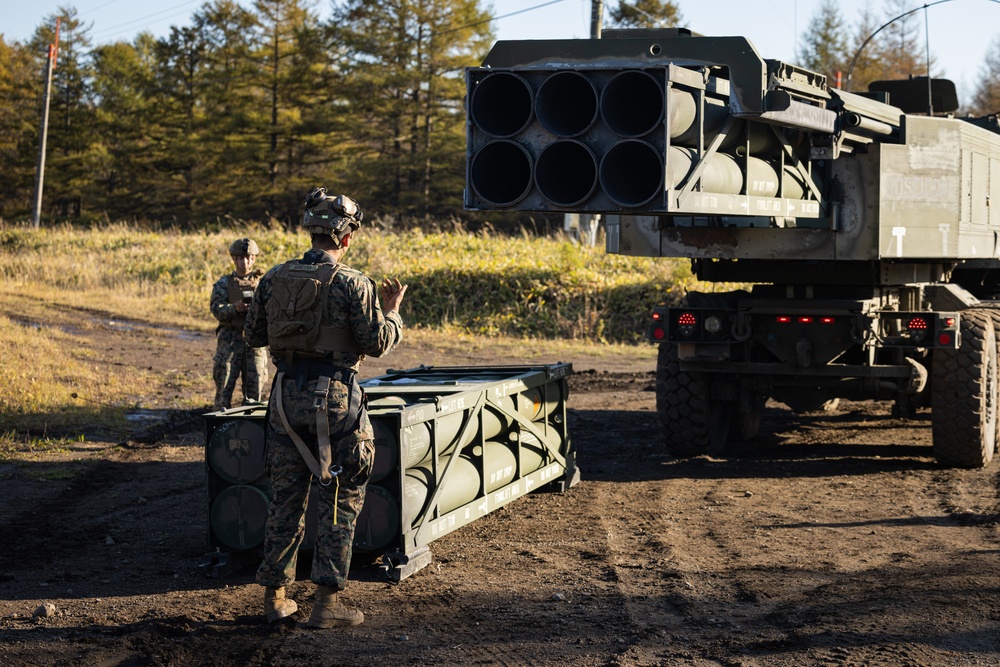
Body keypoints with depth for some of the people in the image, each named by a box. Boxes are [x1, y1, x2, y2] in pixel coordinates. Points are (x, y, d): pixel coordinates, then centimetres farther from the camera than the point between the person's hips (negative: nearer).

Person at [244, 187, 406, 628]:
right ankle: (327, 603, 1)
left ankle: (275, 597, 17)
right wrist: (392, 311, 7)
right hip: (334, 399, -5)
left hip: (286, 397, 5)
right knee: (340, 501, 4)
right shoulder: (351, 283, -11)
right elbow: (376, 343, -10)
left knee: (286, 497, 13)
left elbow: (254, 335, 12)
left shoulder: (275, 278, 4)